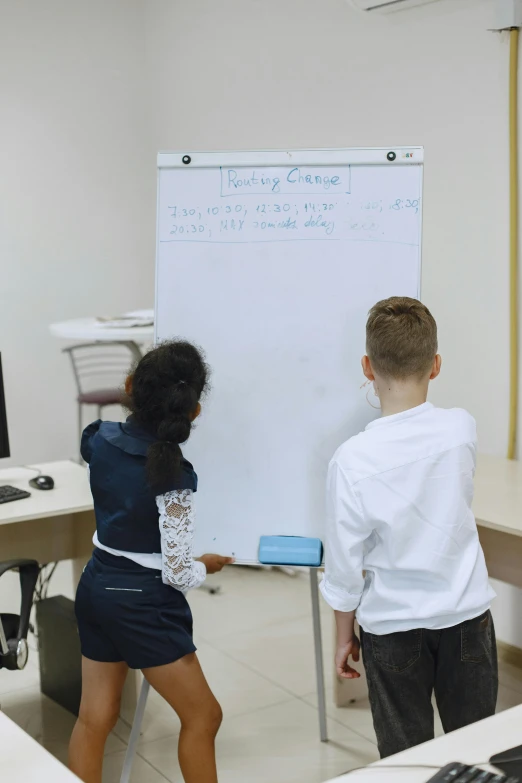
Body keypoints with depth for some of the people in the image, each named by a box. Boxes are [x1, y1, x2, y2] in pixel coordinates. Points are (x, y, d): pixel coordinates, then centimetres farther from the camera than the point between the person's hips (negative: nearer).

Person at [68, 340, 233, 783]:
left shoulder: (100, 441, -5)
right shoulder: (173, 474, -23)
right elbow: (176, 573, -19)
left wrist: (139, 397, 19)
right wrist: (206, 567, 3)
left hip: (96, 588, 7)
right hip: (143, 603, -7)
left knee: (94, 717, 17)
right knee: (203, 716, 10)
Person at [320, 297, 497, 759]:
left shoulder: (353, 460, -18)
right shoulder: (463, 430, -12)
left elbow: (345, 564, -10)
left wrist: (344, 636, 6)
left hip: (392, 629, -2)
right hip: (467, 616, 2)